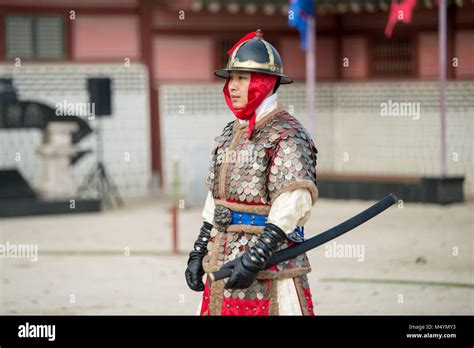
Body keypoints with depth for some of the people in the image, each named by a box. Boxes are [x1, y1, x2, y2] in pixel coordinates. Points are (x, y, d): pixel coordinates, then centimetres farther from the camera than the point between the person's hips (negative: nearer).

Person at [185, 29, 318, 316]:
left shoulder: (288, 135, -10)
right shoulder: (229, 134, 16)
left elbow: (293, 205, -19)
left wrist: (255, 259, -24)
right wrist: (198, 254, 18)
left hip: (271, 268, -8)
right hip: (221, 266, 8)